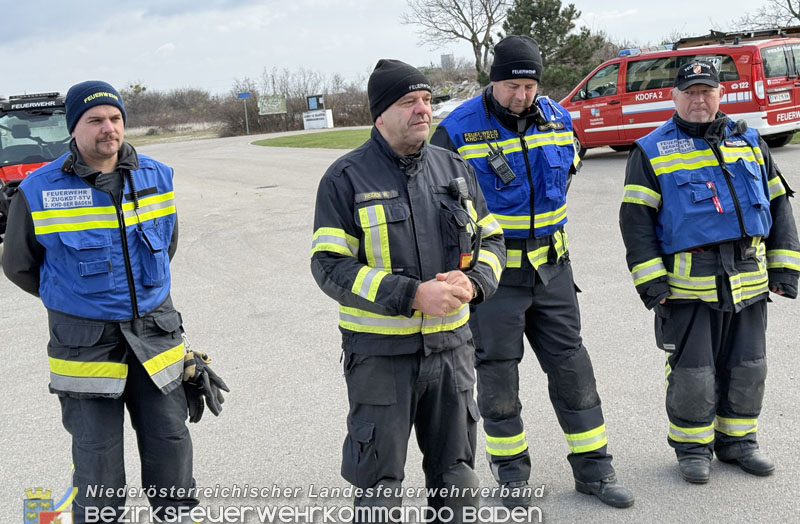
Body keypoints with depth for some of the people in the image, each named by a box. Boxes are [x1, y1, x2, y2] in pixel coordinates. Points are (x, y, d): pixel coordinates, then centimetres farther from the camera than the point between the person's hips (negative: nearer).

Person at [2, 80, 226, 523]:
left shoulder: (157, 177, 2)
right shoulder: (39, 192, -9)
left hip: (154, 332, 3)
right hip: (84, 340, -3)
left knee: (170, 440, 10)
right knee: (97, 457, 4)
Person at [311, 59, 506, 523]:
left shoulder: (455, 169, 7)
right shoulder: (347, 179, -8)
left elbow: (491, 239, 13)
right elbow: (330, 266, -14)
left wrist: (474, 282, -9)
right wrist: (412, 295, -23)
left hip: (450, 345, 5)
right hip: (380, 351, -4)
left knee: (456, 472, 18)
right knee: (380, 482, 6)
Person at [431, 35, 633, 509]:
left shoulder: (557, 119, 2)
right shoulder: (458, 130, -13)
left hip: (550, 267, 4)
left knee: (570, 362, 7)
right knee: (498, 370, 6)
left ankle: (593, 468, 20)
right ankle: (511, 471, 24)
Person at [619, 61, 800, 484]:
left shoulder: (749, 143, 15)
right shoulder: (652, 152, 2)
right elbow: (635, 219, -5)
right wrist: (650, 280, -12)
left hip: (748, 282, 4)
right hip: (688, 284, -4)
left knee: (747, 368, 11)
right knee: (692, 371, 1)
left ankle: (737, 440, 29)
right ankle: (692, 448, 19)